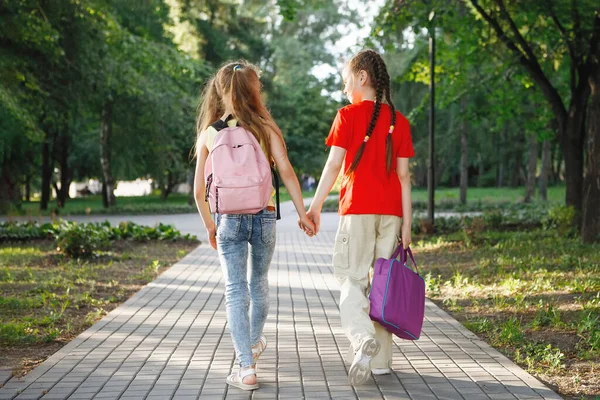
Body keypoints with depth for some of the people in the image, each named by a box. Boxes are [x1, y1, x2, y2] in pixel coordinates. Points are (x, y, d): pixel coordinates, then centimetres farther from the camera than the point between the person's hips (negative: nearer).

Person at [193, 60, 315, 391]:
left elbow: (199, 190, 2)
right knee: (259, 284, 21)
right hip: (264, 215, 1)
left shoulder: (209, 133, 1)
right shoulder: (264, 128, -2)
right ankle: (255, 342, 43)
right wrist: (302, 214, -4)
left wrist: (209, 226, 16)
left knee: (236, 292, 1)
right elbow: (286, 171, -10)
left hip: (229, 219, -1)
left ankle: (247, 368, -8)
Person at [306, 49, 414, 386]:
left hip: (358, 209, -4)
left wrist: (315, 206, 3)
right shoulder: (399, 121, 8)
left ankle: (363, 338, -25)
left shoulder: (348, 115, -3)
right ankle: (381, 360, 12)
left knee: (352, 279, 1)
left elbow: (334, 165, -5)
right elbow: (403, 174, 5)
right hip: (391, 212, 4)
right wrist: (407, 223, 6)